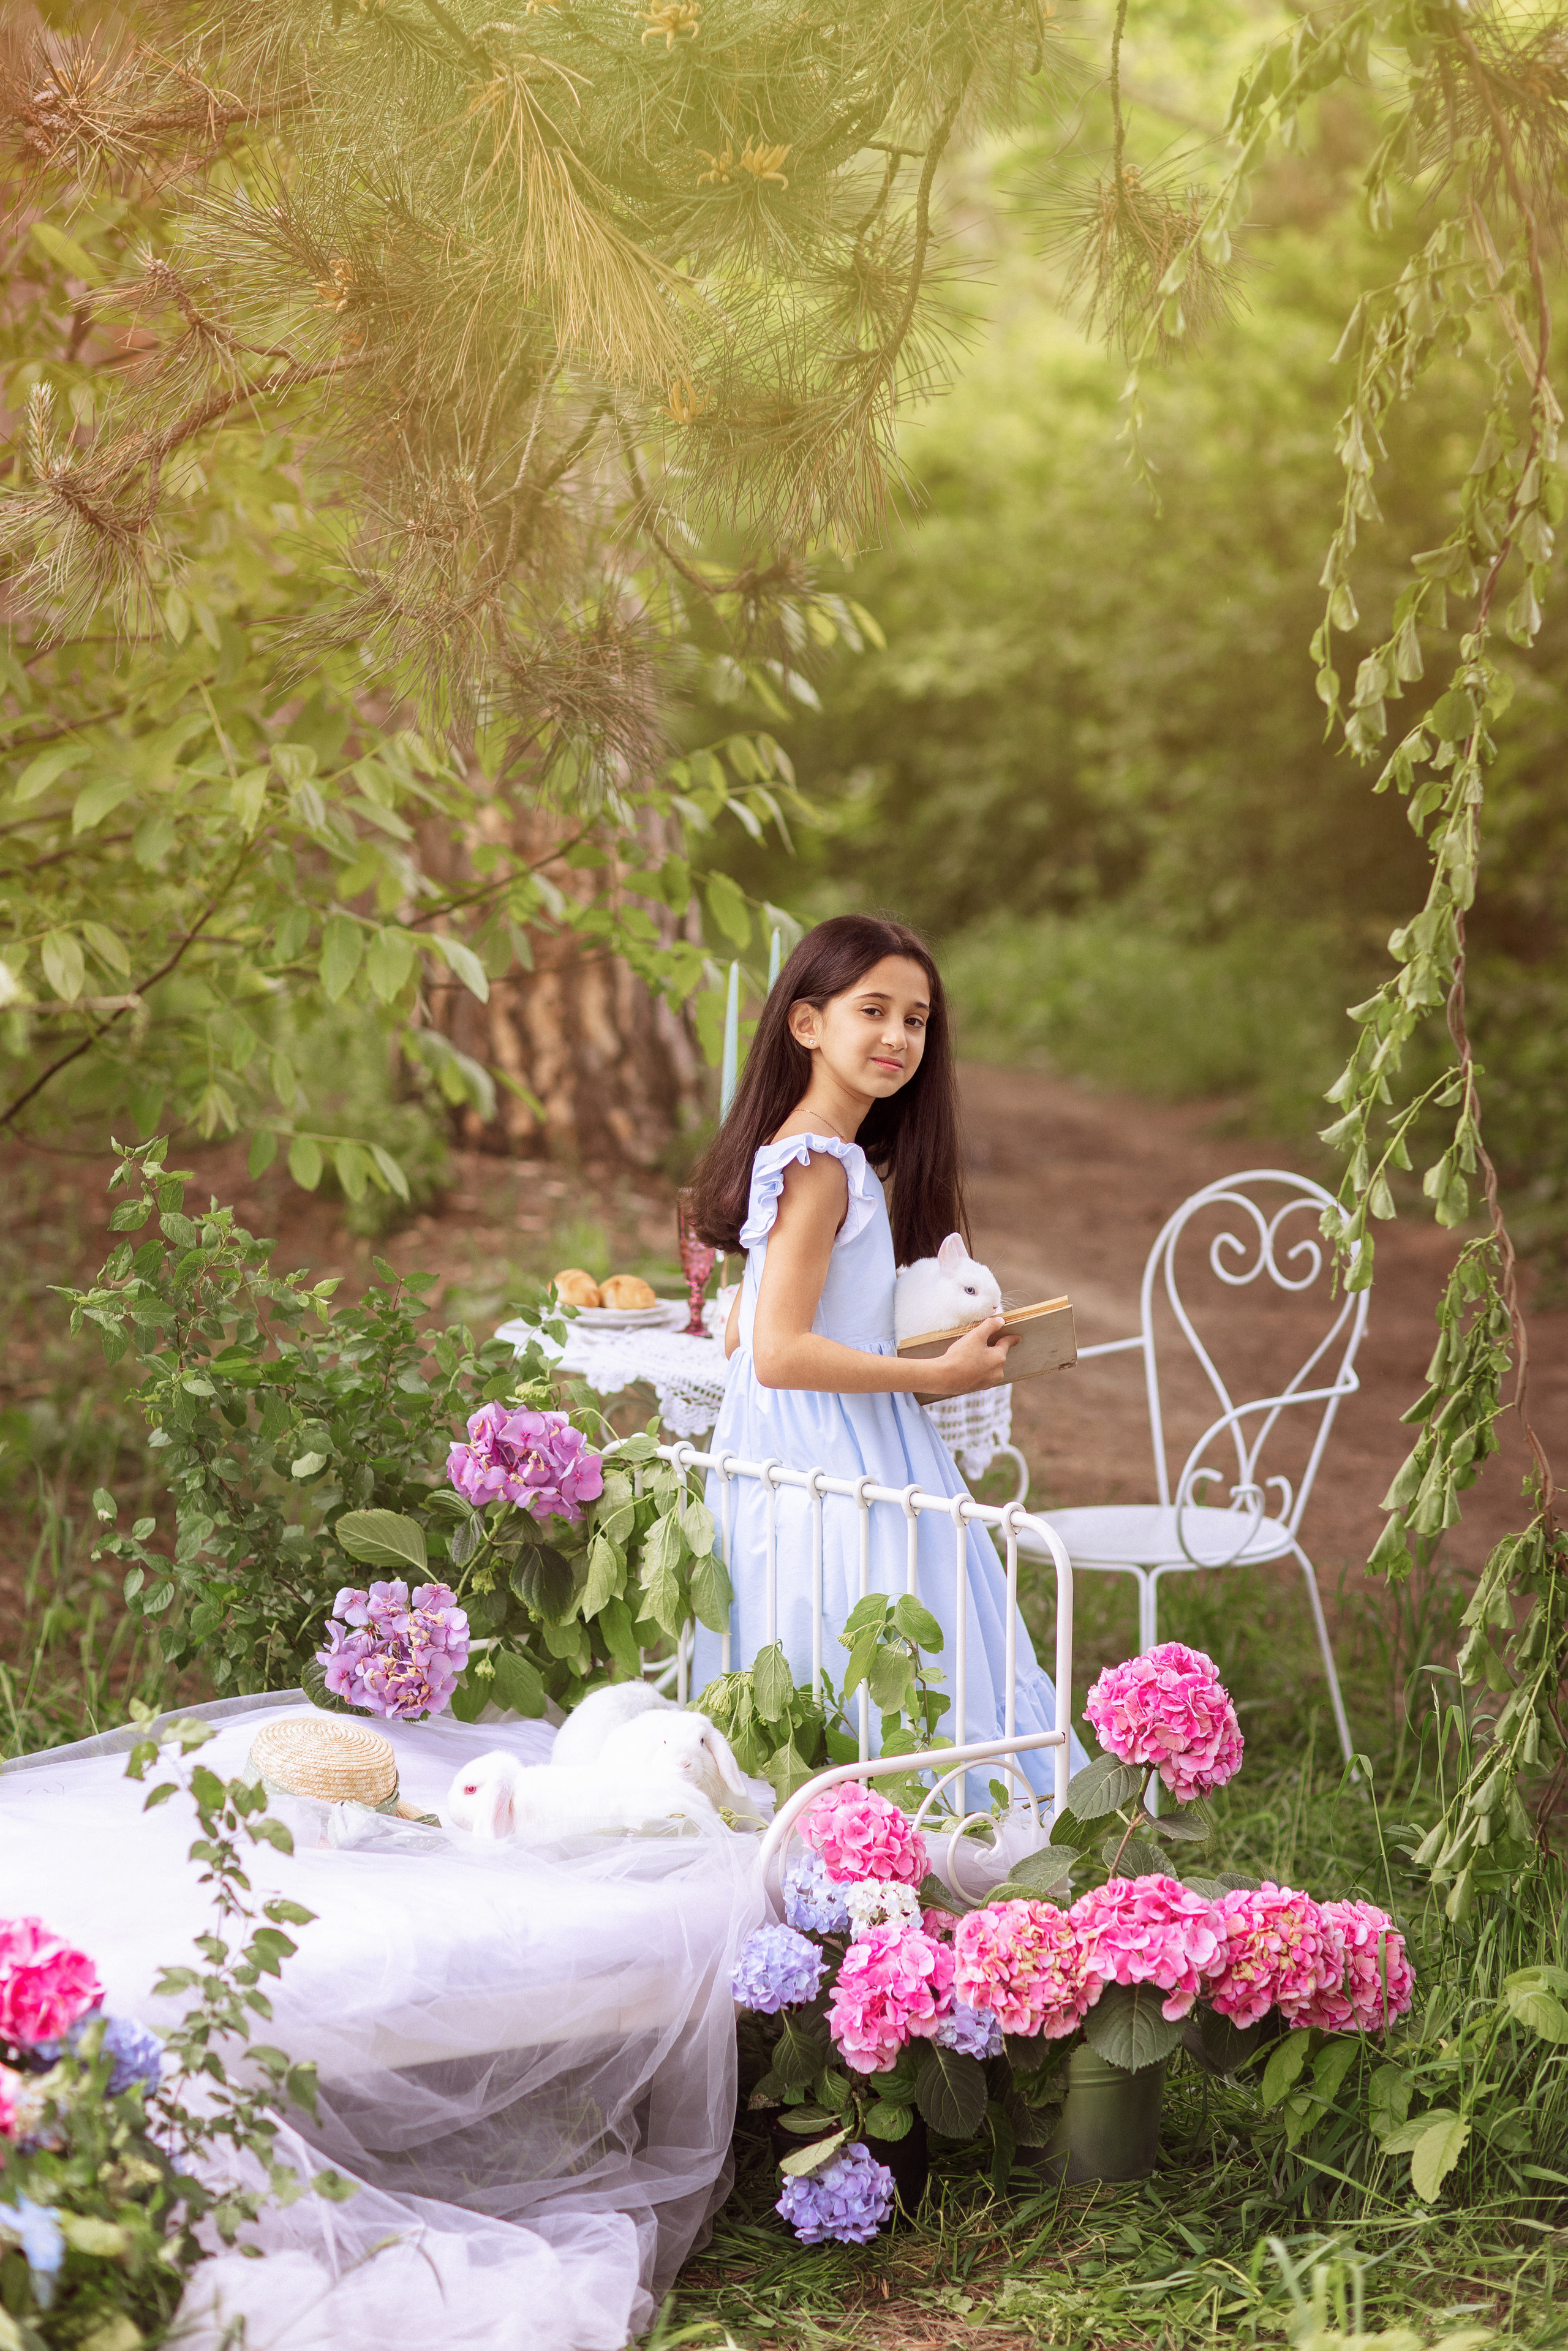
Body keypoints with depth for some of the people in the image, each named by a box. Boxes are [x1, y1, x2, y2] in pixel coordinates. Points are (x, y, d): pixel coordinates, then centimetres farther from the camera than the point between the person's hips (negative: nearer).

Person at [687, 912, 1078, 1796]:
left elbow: (742, 1335, 17)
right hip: (831, 1463, -10)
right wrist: (937, 1375, -17)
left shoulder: (810, 1157, 13)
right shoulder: (821, 1169, -17)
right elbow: (780, 1353, -24)